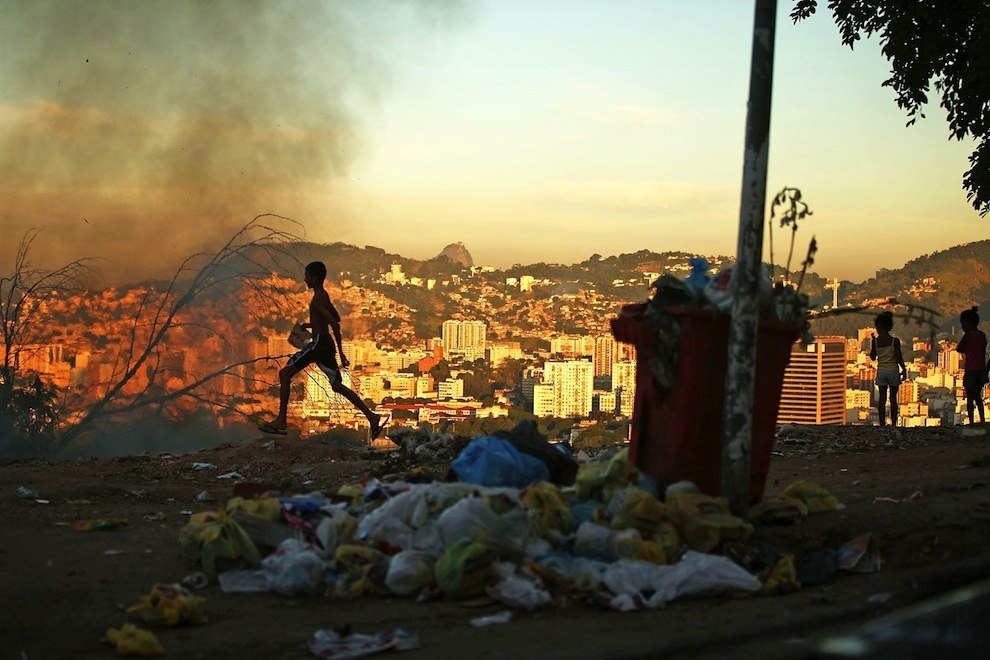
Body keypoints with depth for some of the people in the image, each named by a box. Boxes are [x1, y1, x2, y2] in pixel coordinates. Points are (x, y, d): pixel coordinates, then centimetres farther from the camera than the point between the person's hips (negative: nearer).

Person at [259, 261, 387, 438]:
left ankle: (281, 421, -6)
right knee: (337, 385, 11)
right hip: (326, 344, 10)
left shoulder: (317, 299, -14)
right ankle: (372, 417, 6)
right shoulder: (324, 295, 15)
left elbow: (334, 323, -22)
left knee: (285, 373, -4)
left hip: (318, 343, -10)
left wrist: (340, 352, -22)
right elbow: (335, 319, 27)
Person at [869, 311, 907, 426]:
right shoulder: (895, 341, -9)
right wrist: (904, 370, 3)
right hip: (893, 371, -1)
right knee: (893, 399, 5)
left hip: (881, 372, 1)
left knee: (882, 399, 4)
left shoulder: (875, 341, -4)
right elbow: (899, 358, -10)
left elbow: (873, 357, 7)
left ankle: (882, 424, 3)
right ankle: (893, 424, 6)